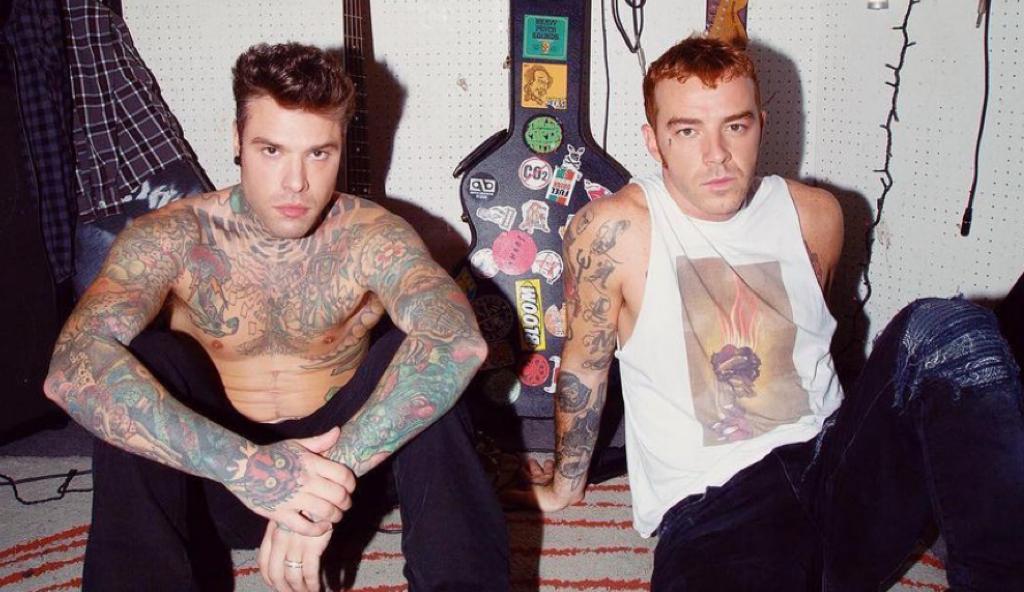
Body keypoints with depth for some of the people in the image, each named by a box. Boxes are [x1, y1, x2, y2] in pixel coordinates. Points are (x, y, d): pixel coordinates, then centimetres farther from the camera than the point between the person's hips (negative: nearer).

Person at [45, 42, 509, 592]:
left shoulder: (372, 237, -15)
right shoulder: (170, 238, -15)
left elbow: (460, 340, -35)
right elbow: (72, 367, -33)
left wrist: (333, 469, -45)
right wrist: (244, 464, -44)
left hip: (335, 460, 0)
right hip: (215, 474, 0)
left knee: (416, 357, -25)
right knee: (148, 359, -26)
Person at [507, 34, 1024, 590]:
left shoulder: (815, 215, 8)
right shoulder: (615, 230, -8)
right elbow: (584, 363, 6)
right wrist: (567, 483, 19)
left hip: (833, 465, 5)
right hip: (711, 504, -5)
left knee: (941, 328, -22)